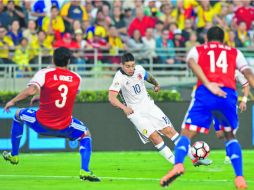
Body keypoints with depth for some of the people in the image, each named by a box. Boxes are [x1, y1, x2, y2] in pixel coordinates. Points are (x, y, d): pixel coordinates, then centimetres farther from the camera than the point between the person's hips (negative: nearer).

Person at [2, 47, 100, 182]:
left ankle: (14, 155, 38)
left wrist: (13, 101, -12)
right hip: (64, 127, 1)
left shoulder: (44, 73, -9)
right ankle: (85, 171, 7)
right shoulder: (76, 78, 3)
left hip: (41, 124, -1)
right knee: (86, 135, 28)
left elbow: (31, 90, -25)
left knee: (18, 115, 30)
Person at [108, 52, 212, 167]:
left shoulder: (139, 69, -4)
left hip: (148, 105, 5)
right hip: (135, 113, -5)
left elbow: (148, 77, 20)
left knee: (169, 130, 0)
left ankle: (195, 158, 4)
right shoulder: (119, 78, -21)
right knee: (154, 136, -17)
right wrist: (124, 107, -48)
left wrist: (156, 84, 39)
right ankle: (176, 163, -11)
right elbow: (111, 98, -32)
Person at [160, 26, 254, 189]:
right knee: (230, 135, 22)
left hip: (205, 94, -2)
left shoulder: (197, 50, 23)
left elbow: (191, 62, -1)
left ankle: (178, 164, -28)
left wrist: (208, 85, -12)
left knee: (187, 133, 2)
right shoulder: (235, 53, 26)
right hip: (229, 95, 2)